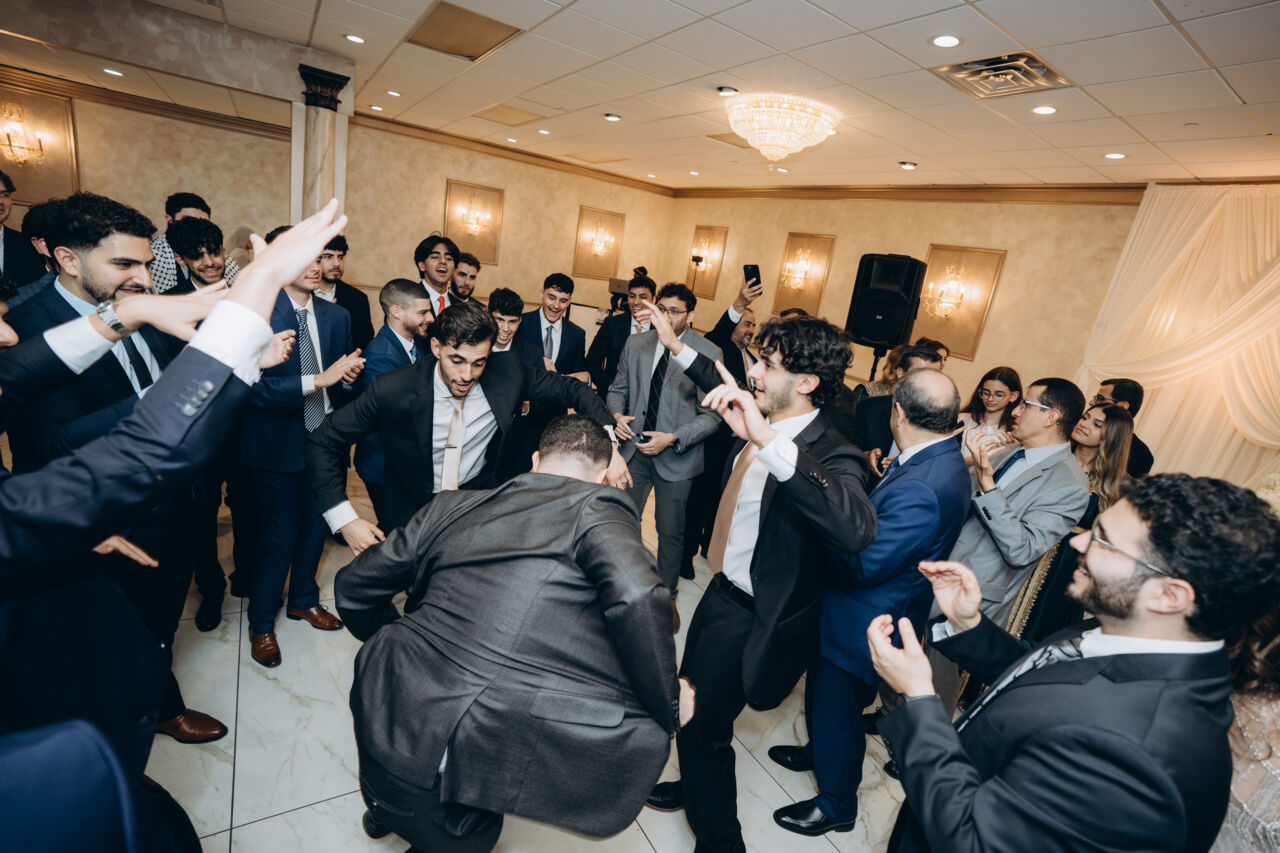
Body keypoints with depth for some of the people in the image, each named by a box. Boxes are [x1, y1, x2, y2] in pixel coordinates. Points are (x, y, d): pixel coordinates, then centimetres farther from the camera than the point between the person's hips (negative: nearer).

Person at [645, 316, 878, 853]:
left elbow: (856, 528, -49)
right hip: (724, 590, 8)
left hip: (750, 617, -8)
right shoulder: (759, 428, -3)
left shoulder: (831, 455, -28)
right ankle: (695, 788, 56)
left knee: (703, 726, 9)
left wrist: (768, 442, -54)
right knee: (687, 703, 27)